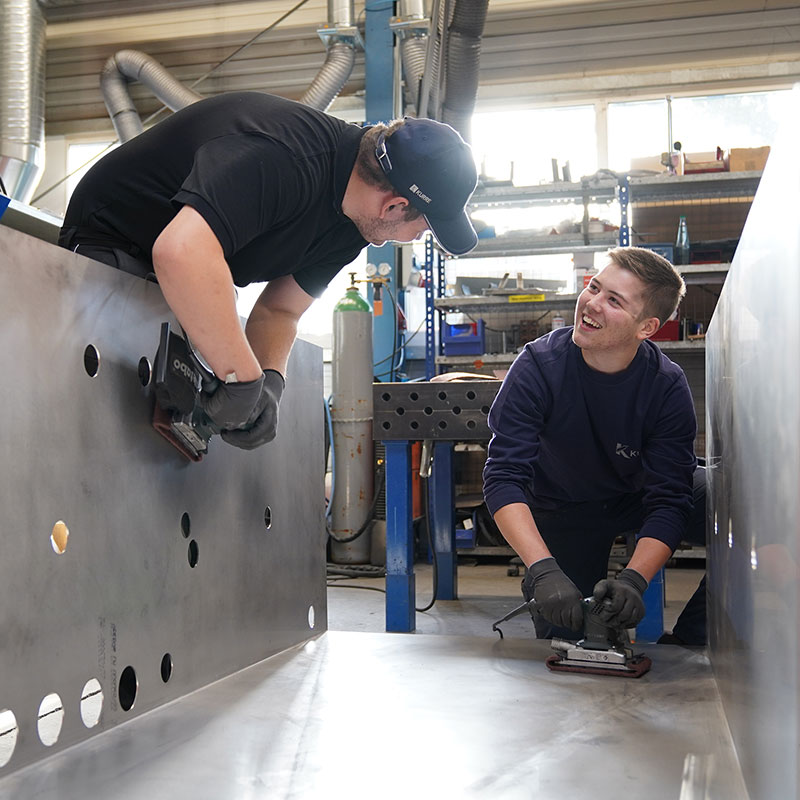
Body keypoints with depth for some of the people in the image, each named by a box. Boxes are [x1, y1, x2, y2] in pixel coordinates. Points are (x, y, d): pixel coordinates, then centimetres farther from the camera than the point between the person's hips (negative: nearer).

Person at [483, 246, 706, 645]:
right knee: (565, 636, -9)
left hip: (638, 494, 1)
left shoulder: (667, 386, -22)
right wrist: (543, 570, -43)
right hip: (562, 508, -1)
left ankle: (686, 642, -6)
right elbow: (504, 477, -30)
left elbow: (669, 501, -24)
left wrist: (633, 579, -41)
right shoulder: (539, 366, -25)